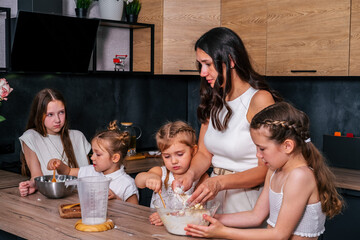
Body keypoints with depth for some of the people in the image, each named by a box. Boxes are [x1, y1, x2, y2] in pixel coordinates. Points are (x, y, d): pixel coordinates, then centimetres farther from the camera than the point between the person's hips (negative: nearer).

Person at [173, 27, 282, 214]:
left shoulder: (260, 100, -11)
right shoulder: (214, 100, 10)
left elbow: (266, 169, -13)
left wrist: (220, 182, -24)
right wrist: (191, 174, -8)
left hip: (246, 199, -5)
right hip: (215, 197, 5)